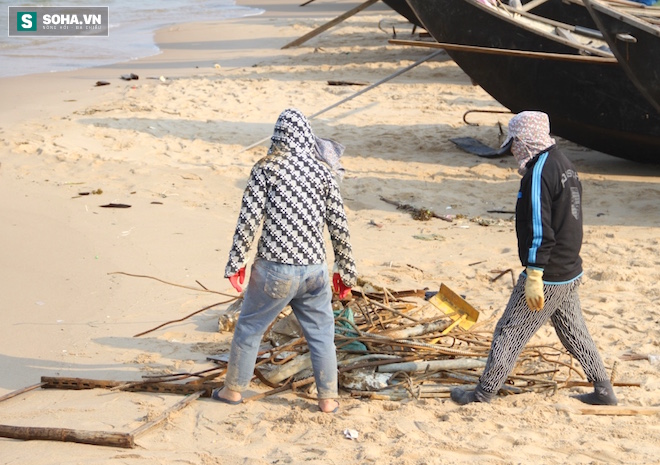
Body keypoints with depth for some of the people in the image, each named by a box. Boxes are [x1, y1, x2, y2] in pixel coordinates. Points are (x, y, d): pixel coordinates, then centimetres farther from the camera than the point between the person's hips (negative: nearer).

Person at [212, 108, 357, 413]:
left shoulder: (266, 168, -2)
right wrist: (346, 271, 12)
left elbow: (249, 219, -7)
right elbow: (339, 226, 3)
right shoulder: (323, 172, 4)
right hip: (314, 269, 2)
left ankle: (233, 390, 26)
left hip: (274, 268, -2)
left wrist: (235, 263, 0)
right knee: (321, 333, 14)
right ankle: (328, 398, 19)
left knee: (249, 327, 15)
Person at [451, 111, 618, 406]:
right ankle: (604, 392, 26)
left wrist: (533, 278, -21)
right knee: (574, 333, 20)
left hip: (546, 278, -9)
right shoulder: (564, 165, 11)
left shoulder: (538, 173, -19)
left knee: (508, 334, 2)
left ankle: (483, 396, 11)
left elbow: (539, 231, -24)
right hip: (570, 273, 9)